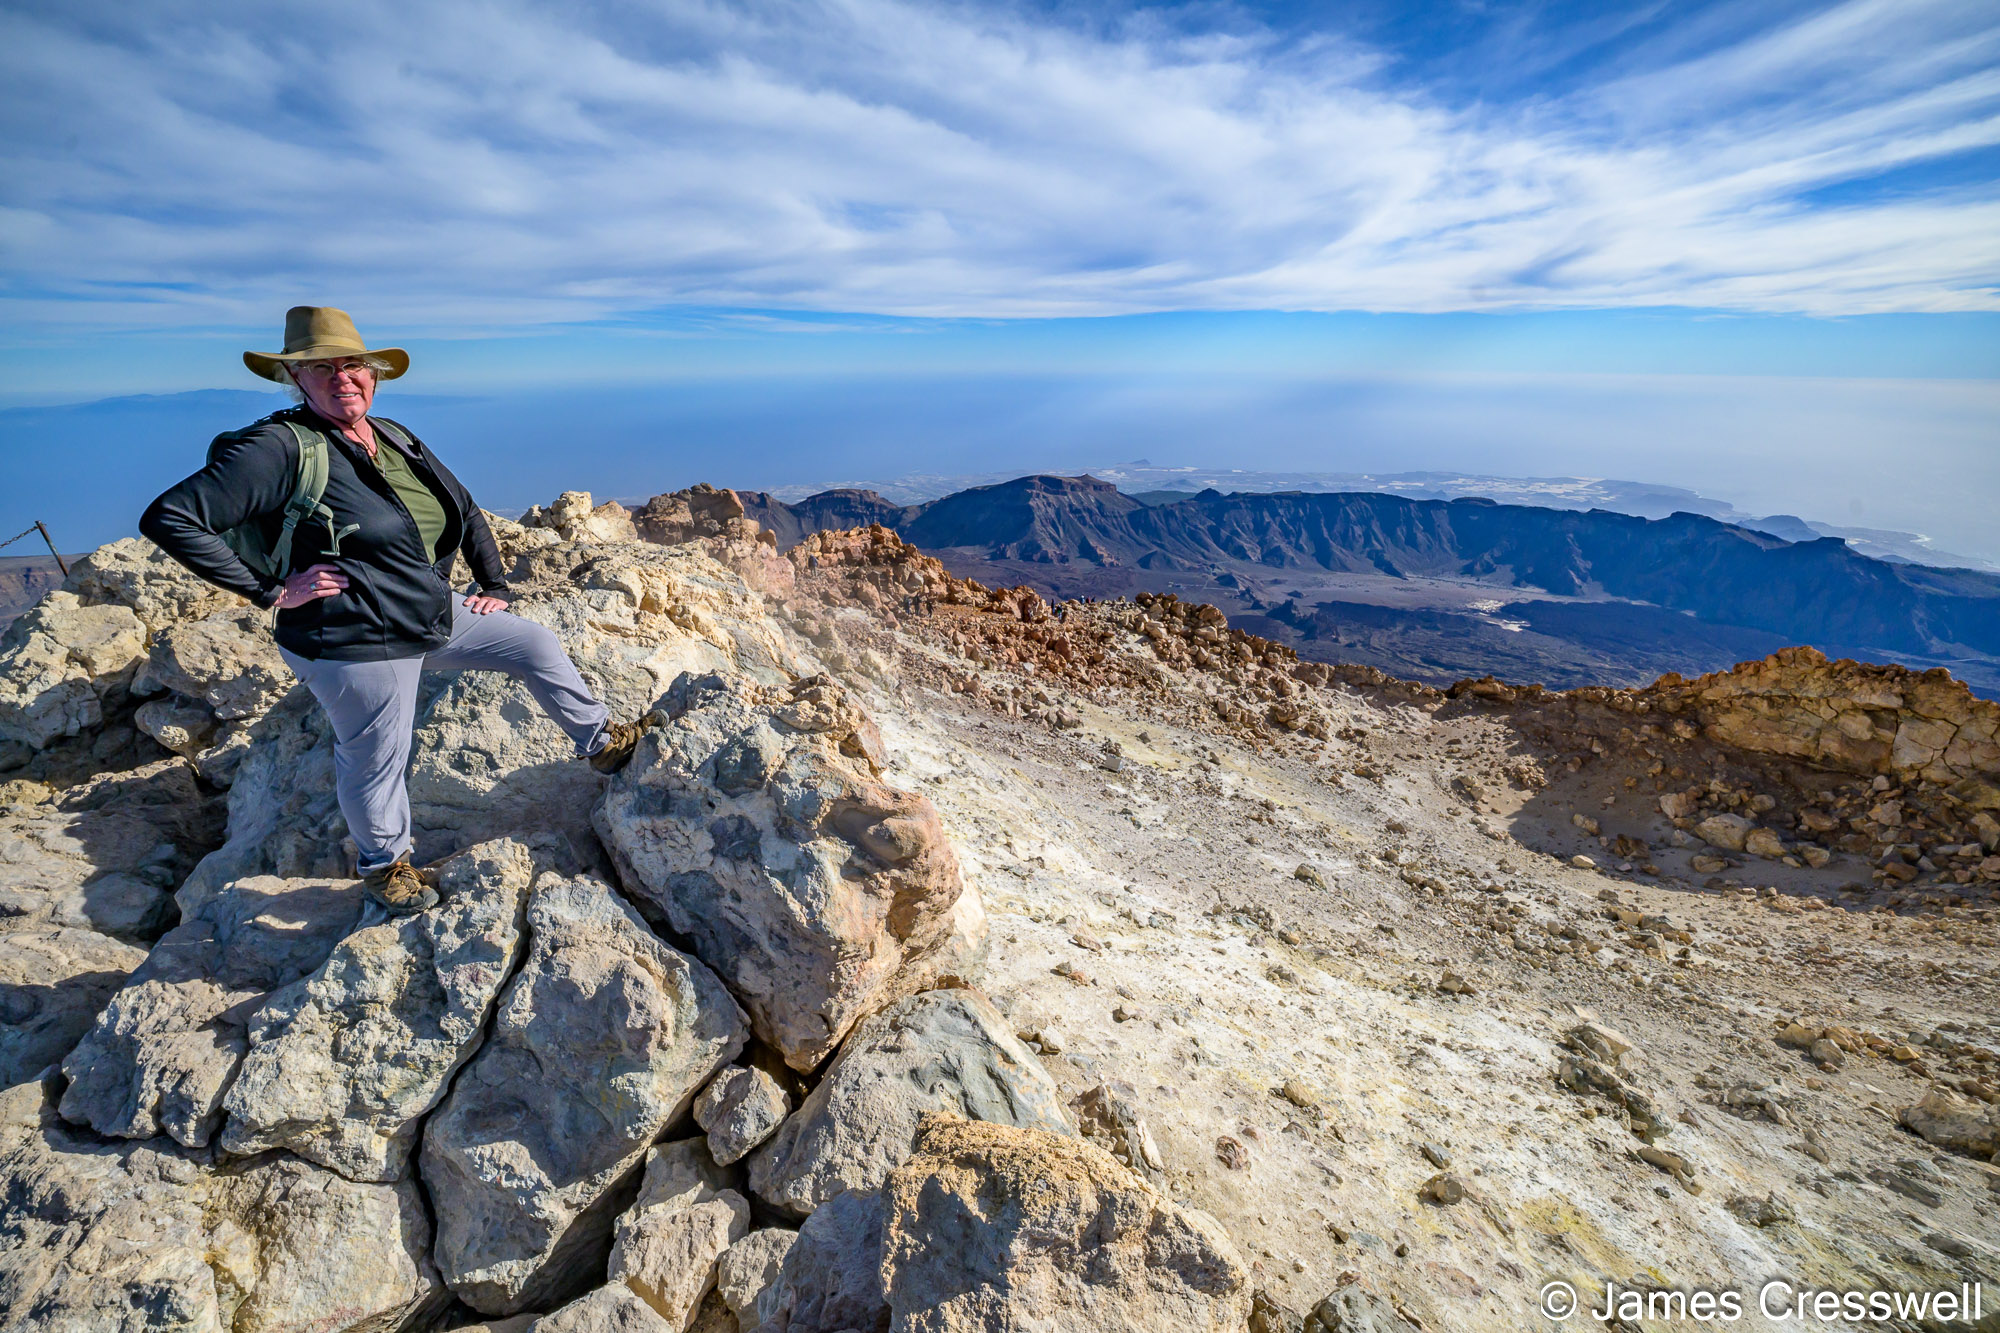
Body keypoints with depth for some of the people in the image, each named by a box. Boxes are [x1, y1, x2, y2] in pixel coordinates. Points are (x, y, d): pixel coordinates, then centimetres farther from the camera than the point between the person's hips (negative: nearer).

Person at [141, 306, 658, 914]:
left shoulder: (398, 440, 5)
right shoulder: (282, 447, -18)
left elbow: (467, 513, 16)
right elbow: (169, 518, -22)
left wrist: (496, 586, 10)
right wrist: (271, 591, -22)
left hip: (436, 614, 7)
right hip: (356, 645, -7)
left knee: (537, 646, 10)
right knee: (375, 766, 9)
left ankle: (602, 742, 28)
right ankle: (384, 865, 37)